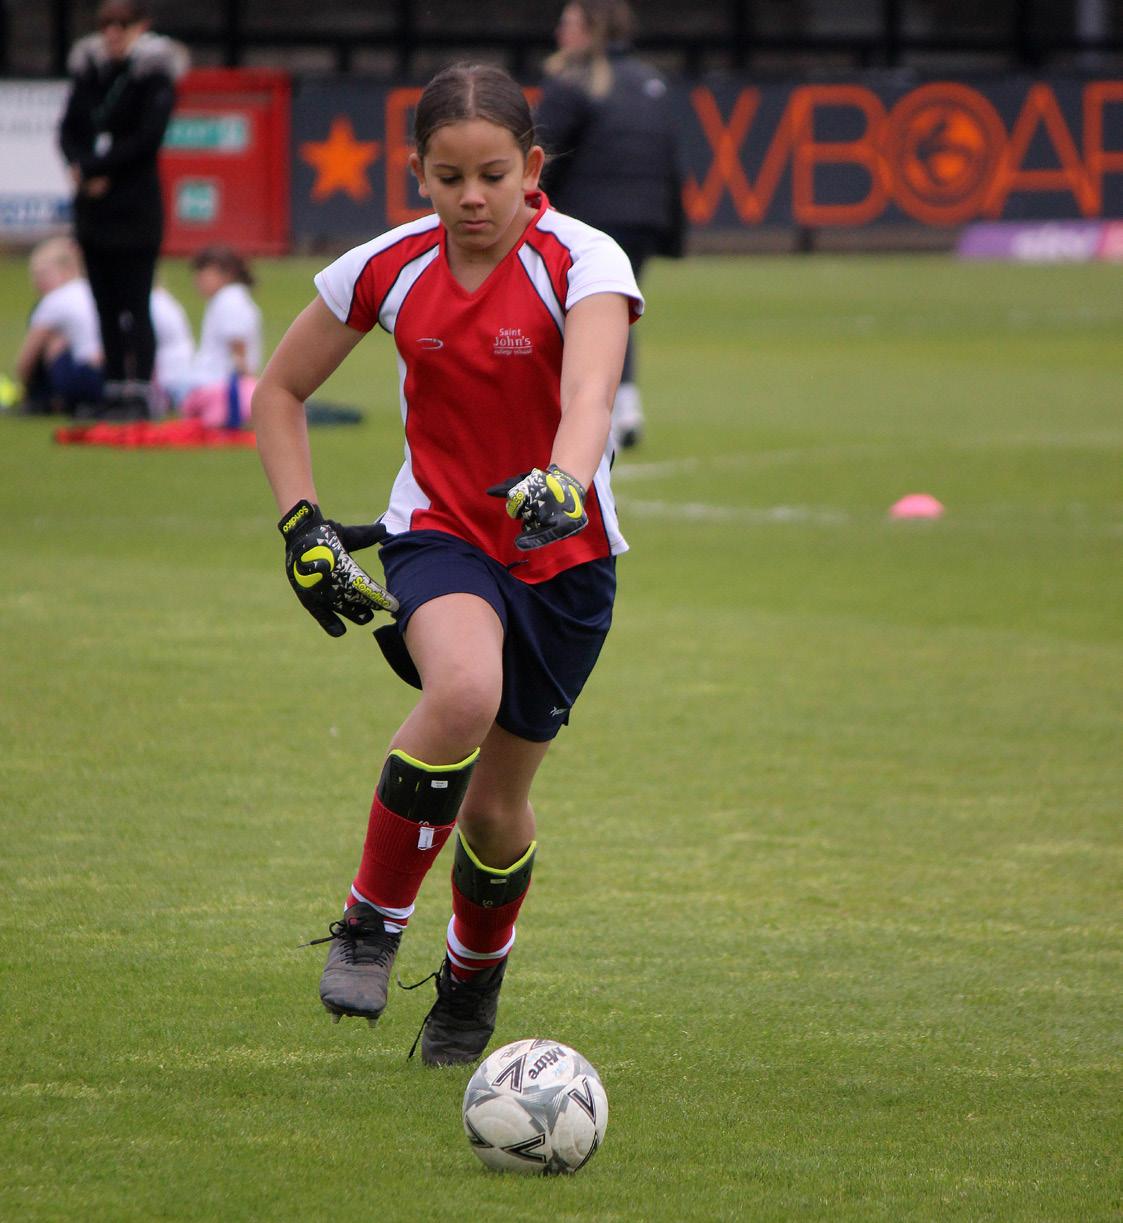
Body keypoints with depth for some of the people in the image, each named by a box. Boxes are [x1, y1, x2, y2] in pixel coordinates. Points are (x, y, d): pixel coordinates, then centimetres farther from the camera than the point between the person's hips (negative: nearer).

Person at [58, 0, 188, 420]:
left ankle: (139, 394, -6)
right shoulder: (89, 73, 11)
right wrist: (80, 165, -11)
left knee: (134, 305, -7)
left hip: (136, 205, -6)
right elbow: (69, 129, 9)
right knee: (106, 304, 8)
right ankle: (115, 391, 12)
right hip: (93, 205, 6)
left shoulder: (153, 76, -7)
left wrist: (95, 168, -13)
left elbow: (147, 138, -15)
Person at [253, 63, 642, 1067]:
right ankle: (372, 923, -16)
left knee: (496, 801, 6)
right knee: (463, 692, -33)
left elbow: (590, 394, -36)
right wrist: (301, 524, -5)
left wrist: (561, 484, -57)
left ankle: (473, 980, 38)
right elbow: (281, 391, 7)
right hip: (438, 535, 0)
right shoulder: (387, 270, -7)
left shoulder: (582, 263, -17)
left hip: (560, 552, 0)